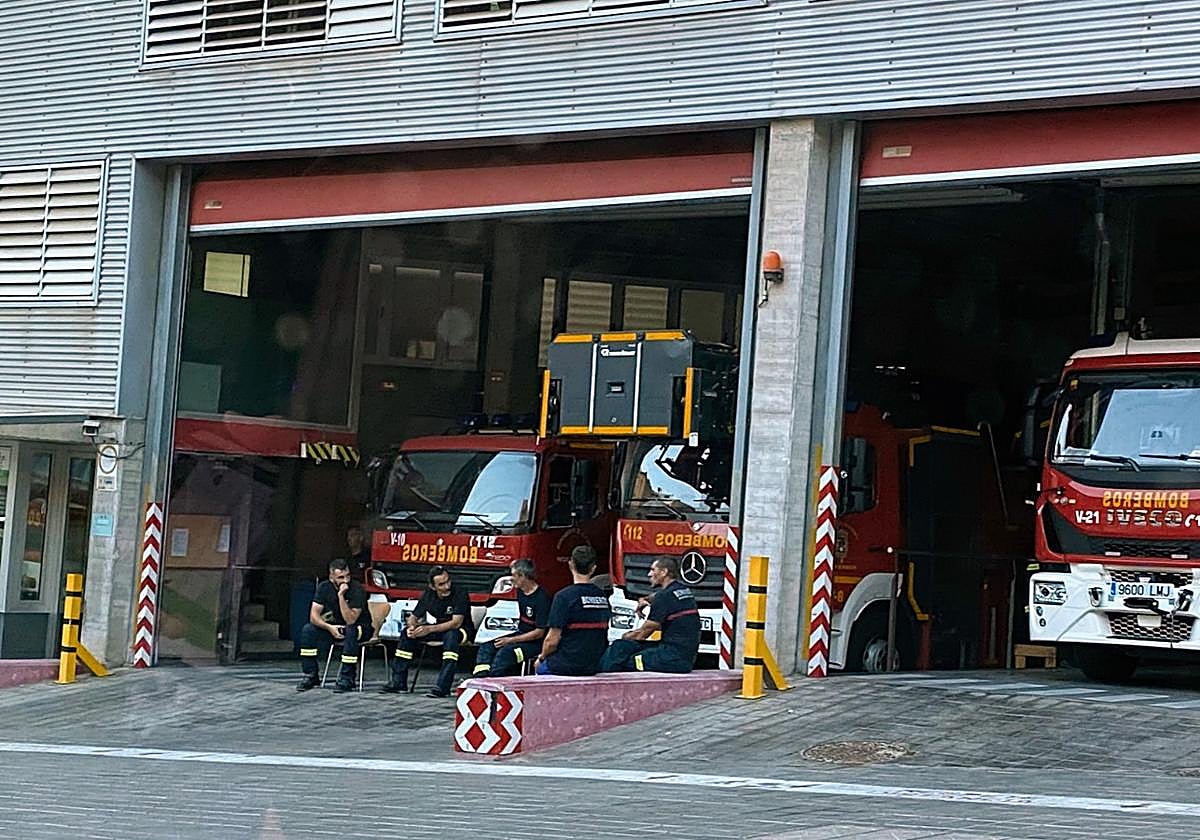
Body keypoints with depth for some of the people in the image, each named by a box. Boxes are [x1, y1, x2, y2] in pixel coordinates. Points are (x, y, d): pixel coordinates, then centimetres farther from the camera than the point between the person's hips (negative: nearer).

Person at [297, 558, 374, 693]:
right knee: (308, 630, -18)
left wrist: (341, 596, -37)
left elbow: (350, 620, -30)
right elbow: (314, 615, -12)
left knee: (351, 631, -39)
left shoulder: (357, 589, -23)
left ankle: (347, 678, -29)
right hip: (335, 626, 5)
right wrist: (329, 627, -29)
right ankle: (310, 676, -10)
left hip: (359, 627, -5)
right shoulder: (324, 587, -8)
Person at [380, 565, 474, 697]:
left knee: (451, 635, -40)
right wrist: (412, 627, -23)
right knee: (407, 633, -12)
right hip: (439, 629, 6)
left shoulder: (460, 594, -21)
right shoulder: (428, 595, -4)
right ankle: (398, 681, -8)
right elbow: (413, 617, 3)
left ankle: (442, 687, -44)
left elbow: (456, 623, -30)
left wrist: (429, 629, -39)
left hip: (462, 631, -6)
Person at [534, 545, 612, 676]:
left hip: (568, 666, -6)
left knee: (540, 666, 22)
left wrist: (542, 657, 5)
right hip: (595, 666, 6)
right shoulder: (603, 597, 2)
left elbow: (552, 640, -14)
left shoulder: (564, 596, -16)